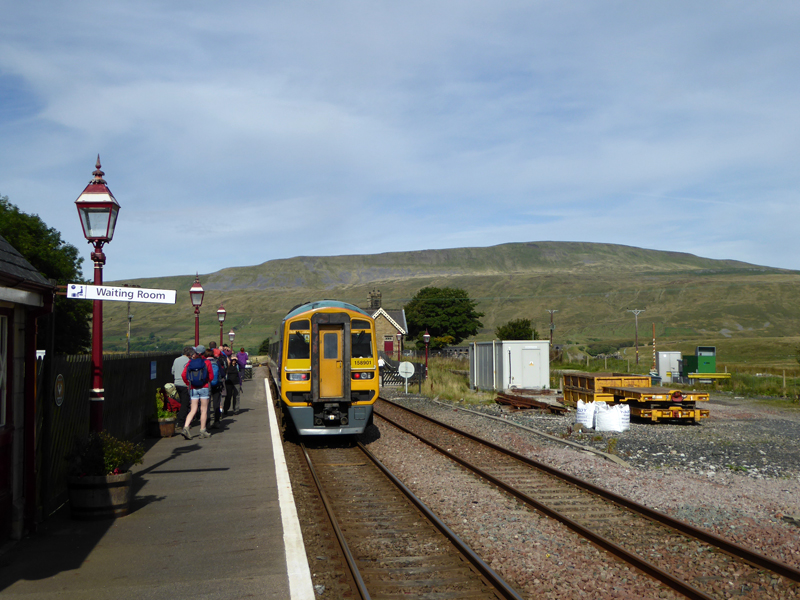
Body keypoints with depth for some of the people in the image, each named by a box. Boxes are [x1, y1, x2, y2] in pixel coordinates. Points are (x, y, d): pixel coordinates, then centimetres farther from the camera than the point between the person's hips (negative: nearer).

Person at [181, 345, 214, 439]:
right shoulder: (207, 362, -3)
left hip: (193, 389, 3)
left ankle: (186, 427, -11)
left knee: (193, 410, 7)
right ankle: (203, 431, 6)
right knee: (204, 410, 5)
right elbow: (211, 376, -3)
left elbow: (183, 375, -3)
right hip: (204, 388, -3)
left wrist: (188, 384, 8)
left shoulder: (190, 362, 4)